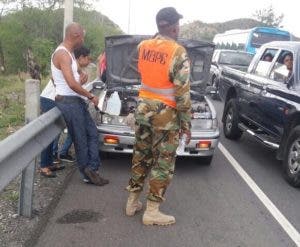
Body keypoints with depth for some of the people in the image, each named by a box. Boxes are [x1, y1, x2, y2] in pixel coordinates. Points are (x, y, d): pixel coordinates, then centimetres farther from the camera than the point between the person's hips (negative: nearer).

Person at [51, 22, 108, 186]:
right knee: (80, 139, 2)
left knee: (92, 133, 9)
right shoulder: (62, 54, -18)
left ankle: (92, 168, 11)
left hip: (76, 100, 10)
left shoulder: (69, 53, 13)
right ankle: (88, 172, 15)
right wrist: (91, 97, -12)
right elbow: (72, 84, -25)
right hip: (68, 101, -10)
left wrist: (82, 76, 3)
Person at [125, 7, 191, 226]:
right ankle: (152, 212, 11)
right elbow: (183, 92, -16)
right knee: (163, 163, 4)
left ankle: (133, 202, 28)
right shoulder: (178, 52, -16)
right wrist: (186, 122, -8)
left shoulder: (143, 46, 2)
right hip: (165, 114, -6)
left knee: (141, 156, 17)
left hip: (143, 108, 6)